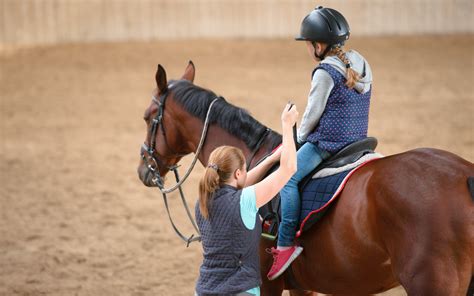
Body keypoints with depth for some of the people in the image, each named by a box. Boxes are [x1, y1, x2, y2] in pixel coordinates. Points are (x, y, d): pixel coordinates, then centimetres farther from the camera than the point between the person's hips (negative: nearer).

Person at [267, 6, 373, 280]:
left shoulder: (326, 72, -14)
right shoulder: (361, 66, 13)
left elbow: (313, 113, -11)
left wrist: (300, 138, 7)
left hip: (327, 142, -10)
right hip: (357, 141, 10)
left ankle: (286, 242, -27)